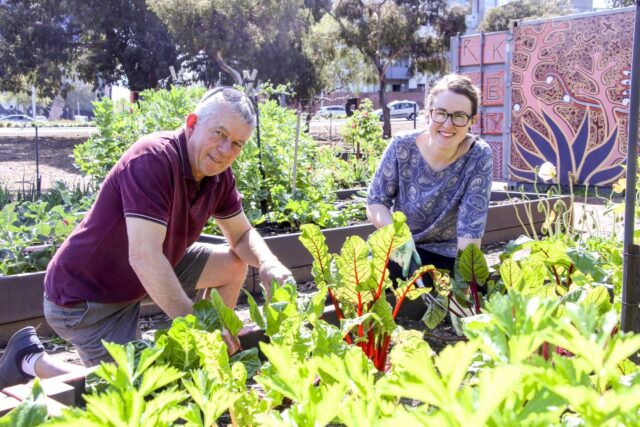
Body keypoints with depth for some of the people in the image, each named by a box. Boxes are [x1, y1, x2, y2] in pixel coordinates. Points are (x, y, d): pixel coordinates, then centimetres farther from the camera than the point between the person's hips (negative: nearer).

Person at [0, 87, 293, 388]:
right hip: (85, 296, -8)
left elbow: (242, 235, 6)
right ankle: (31, 360, 8)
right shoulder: (153, 159, -30)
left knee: (233, 264, 4)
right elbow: (144, 257, -37)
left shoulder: (218, 173, -5)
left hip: (149, 276, 9)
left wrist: (267, 262, -18)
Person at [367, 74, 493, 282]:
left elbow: (470, 229, -19)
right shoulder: (402, 147, -13)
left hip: (446, 257, -1)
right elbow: (375, 202, -5)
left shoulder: (479, 156, -17)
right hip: (399, 248, 2)